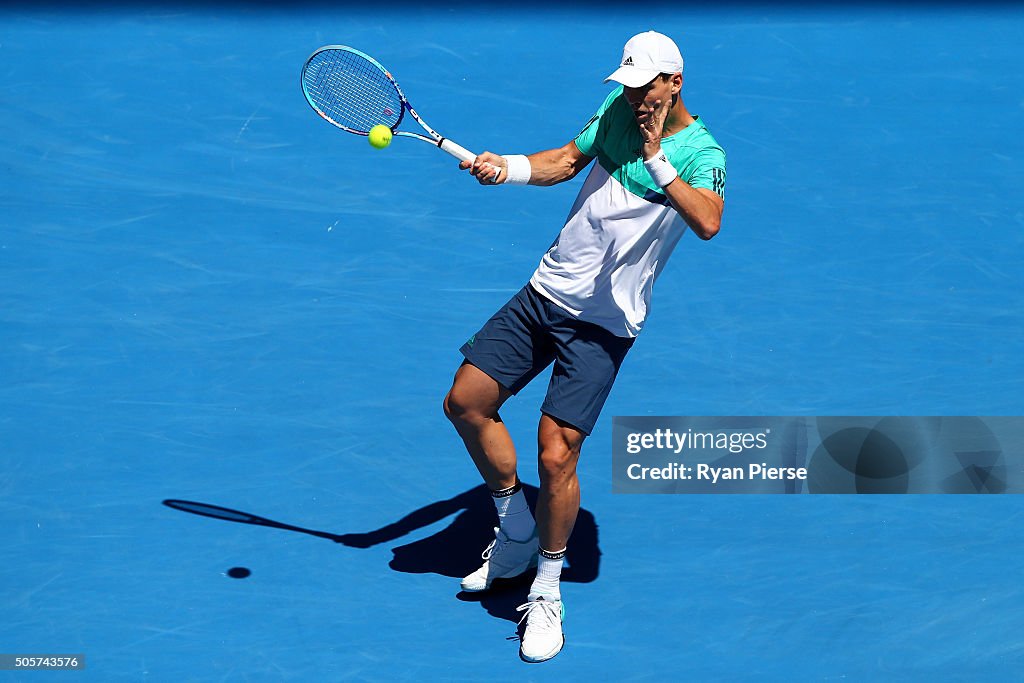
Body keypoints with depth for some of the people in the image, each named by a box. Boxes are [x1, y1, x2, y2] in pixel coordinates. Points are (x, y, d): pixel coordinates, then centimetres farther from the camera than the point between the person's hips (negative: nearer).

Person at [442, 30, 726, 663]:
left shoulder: (701, 153, -14)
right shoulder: (619, 108, 4)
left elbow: (708, 221, -33)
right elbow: (568, 160, 14)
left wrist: (656, 160, -40)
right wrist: (506, 167, -2)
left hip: (603, 322, -7)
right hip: (545, 292, 7)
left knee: (555, 452, -14)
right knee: (467, 403, 6)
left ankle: (546, 593, 7)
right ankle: (516, 534, 27)